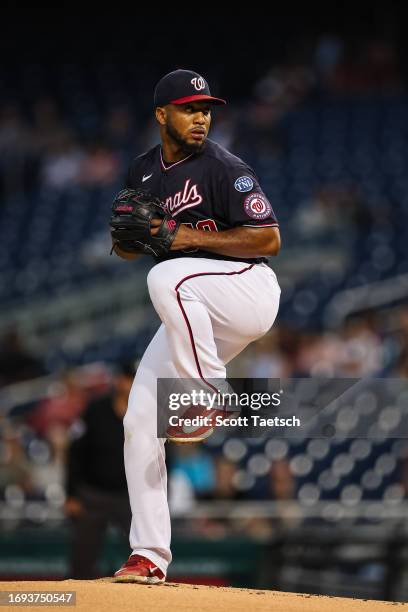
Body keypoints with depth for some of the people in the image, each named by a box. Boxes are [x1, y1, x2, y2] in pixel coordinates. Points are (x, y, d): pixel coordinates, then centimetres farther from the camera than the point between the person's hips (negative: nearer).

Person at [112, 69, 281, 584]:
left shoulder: (224, 169, -11)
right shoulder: (142, 172, 10)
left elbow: (269, 239, -15)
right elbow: (126, 249, 19)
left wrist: (193, 237, -20)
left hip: (248, 289, -7)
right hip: (193, 315, 7)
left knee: (166, 277, -37)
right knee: (139, 421, -3)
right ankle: (149, 556, 0)